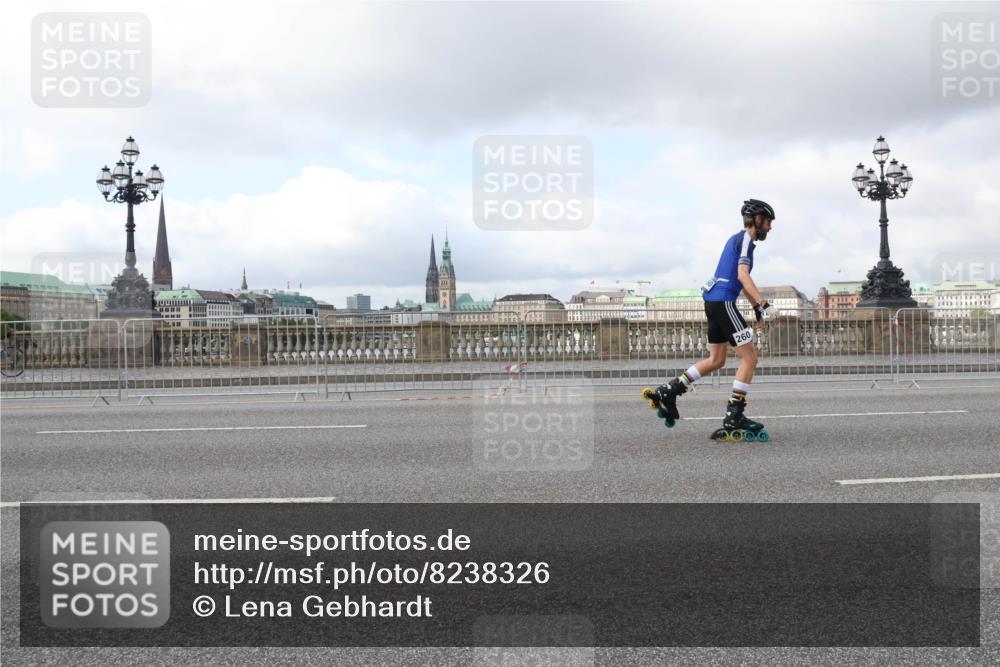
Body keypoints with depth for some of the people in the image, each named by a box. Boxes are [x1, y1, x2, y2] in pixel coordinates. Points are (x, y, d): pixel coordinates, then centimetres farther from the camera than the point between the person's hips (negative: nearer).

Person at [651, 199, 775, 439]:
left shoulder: (738, 239, 23)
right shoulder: (745, 239, -8)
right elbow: (743, 275, -21)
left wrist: (757, 308, 29)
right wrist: (763, 303, -27)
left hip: (713, 301, 10)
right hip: (723, 302, -10)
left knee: (716, 360, 15)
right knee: (750, 357, -5)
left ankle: (669, 390, 12)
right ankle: (734, 416, -6)